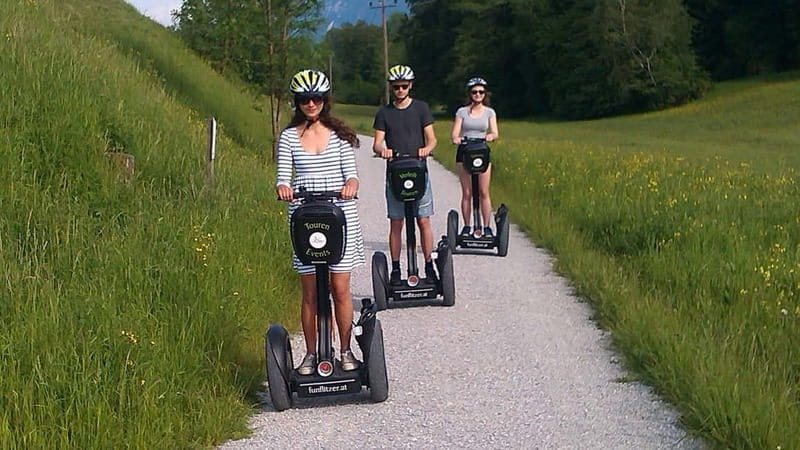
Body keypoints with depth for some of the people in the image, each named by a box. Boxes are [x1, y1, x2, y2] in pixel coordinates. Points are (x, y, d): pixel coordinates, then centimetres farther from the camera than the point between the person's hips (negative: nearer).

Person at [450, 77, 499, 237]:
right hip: (464, 152, 0)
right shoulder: (462, 112, 4)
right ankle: (466, 227, 6)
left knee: (484, 192, -3)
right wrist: (456, 138, -27)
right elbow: (454, 133, -3)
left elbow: (495, 132, -5)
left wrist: (491, 136, -29)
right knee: (466, 193, 0)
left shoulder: (489, 112, 7)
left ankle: (486, 227, 3)